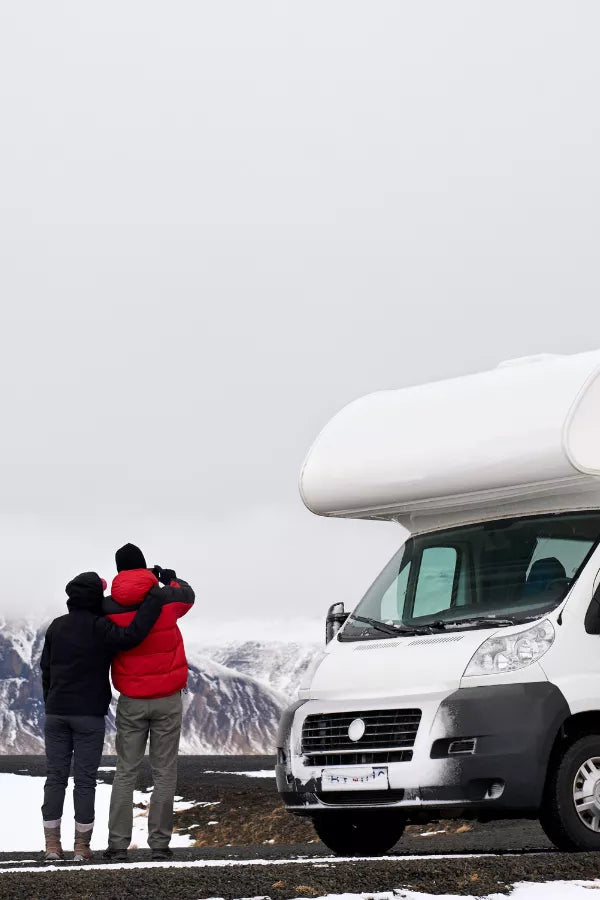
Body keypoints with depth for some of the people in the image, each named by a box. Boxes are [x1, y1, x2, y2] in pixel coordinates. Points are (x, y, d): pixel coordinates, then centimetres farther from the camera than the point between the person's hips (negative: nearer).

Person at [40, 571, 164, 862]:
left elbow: (46, 669, 12)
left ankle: (52, 844, 5)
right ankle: (82, 846, 2)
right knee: (85, 780, 1)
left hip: (57, 711, 4)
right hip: (90, 714, -4)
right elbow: (130, 637, -27)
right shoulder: (99, 628, -11)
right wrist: (155, 598, -23)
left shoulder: (56, 627, 8)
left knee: (55, 777, 7)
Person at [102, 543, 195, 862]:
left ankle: (117, 843, 4)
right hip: (167, 698, -1)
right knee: (164, 773, 4)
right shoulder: (167, 599, -7)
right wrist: (171, 579, 32)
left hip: (131, 701, 1)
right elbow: (187, 596, 15)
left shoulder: (108, 608, -8)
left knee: (125, 773, 8)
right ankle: (159, 843, 1)